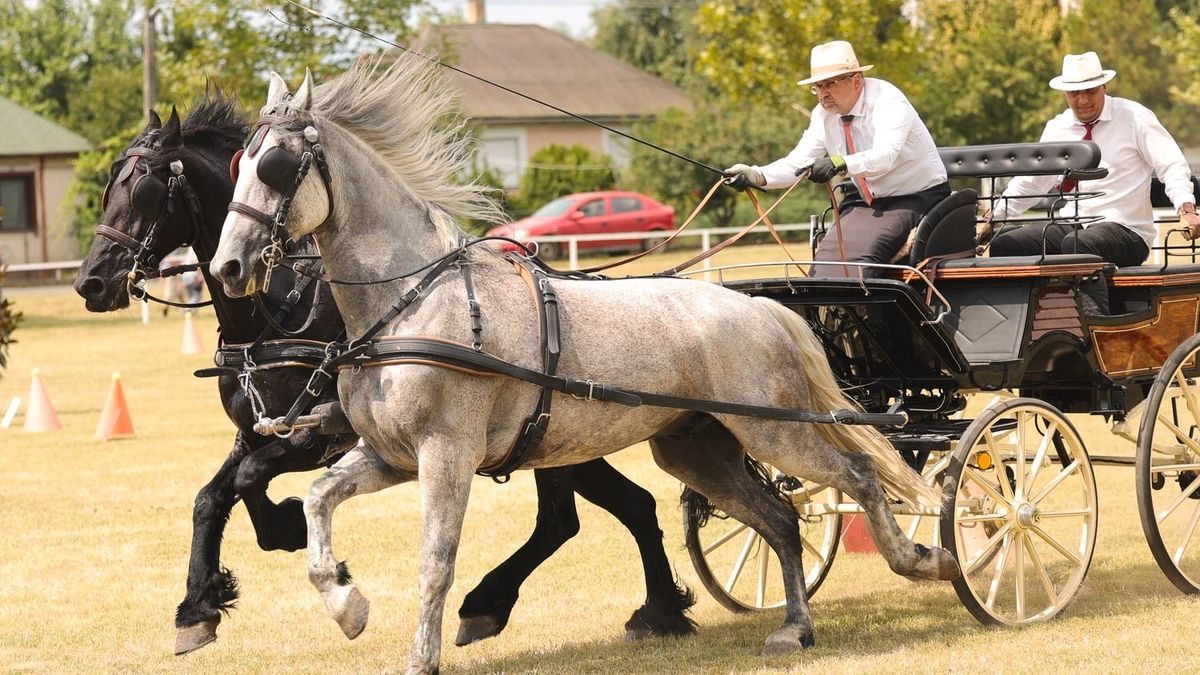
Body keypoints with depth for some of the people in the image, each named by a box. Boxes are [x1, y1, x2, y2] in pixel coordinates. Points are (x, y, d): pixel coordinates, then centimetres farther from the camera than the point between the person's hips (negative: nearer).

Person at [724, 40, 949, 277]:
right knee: (830, 251, -17)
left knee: (863, 251, -30)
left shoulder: (887, 100, -19)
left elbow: (884, 156, -35)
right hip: (868, 203, 7)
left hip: (918, 199, -6)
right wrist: (757, 175, -25)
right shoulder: (824, 115, 1)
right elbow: (798, 163, -6)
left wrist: (840, 164, -52)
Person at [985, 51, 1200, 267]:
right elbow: (1030, 182, 19)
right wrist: (992, 219, 9)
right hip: (1073, 226, 6)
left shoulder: (1134, 118, -3)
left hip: (1125, 230, -6)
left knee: (1076, 244, -38)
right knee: (1004, 244, -14)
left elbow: (1172, 166, -9)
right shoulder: (1056, 129, 12)